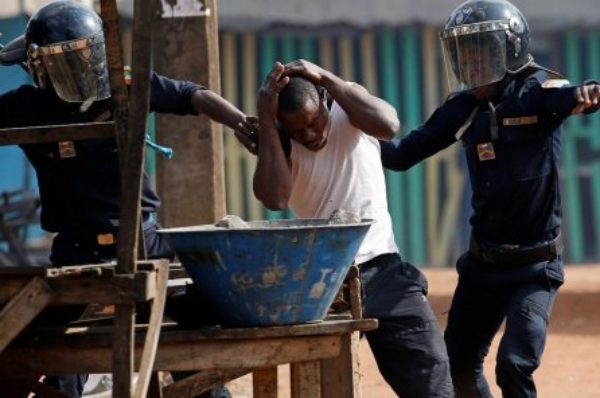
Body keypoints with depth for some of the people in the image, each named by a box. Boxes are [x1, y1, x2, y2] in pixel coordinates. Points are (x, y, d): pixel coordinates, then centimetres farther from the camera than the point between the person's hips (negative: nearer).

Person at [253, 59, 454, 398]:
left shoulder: (348, 112, -4)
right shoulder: (280, 143, -6)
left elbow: (388, 125, -27)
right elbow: (274, 198, -25)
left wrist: (326, 77, -27)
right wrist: (265, 120, -25)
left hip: (381, 271, 0)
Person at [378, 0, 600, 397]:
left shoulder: (536, 91, -14)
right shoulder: (464, 108, 2)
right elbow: (402, 154, 5)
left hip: (536, 264, -6)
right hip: (483, 263, 6)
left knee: (514, 366, -18)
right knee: (458, 365, 15)